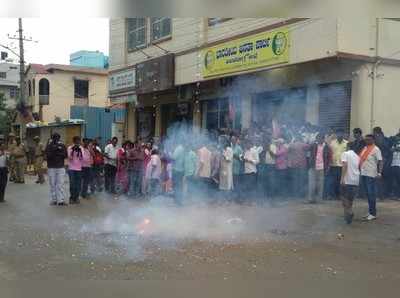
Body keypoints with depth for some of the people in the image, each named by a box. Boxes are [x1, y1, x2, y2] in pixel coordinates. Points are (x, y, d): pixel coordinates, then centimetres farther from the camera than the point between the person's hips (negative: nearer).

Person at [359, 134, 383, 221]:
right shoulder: (365, 148, 13)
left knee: (371, 194, -3)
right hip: (363, 173, 7)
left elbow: (380, 161, -13)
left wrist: (379, 172, -23)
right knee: (367, 193, 14)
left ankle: (373, 214, 3)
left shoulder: (376, 149, -8)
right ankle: (370, 212, 24)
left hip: (371, 175, -7)